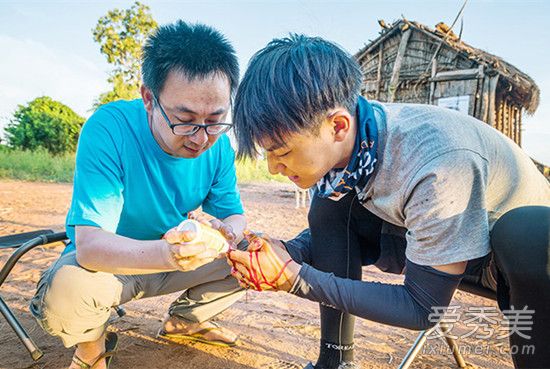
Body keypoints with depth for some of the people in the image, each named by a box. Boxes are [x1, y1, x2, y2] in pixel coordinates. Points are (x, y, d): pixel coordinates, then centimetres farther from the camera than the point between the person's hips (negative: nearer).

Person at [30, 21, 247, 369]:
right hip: (107, 261, -3)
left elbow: (234, 213, -5)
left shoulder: (218, 143, -14)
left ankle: (183, 322, 19)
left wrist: (228, 231, -31)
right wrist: (164, 253, -53)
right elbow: (89, 243, -33)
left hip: (175, 254, 4)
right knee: (65, 292, -34)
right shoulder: (108, 129, -28)